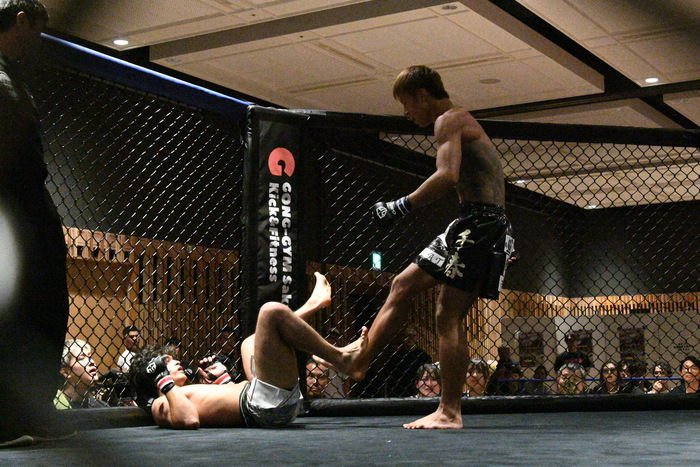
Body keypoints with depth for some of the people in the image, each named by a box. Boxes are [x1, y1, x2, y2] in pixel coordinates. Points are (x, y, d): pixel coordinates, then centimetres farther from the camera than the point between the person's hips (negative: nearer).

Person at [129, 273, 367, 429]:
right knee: (272, 311, -15)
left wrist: (220, 377, 27)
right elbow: (189, 421, -24)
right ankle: (341, 358, -7)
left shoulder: (188, 393, 26)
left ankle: (313, 304, 30)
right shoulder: (162, 404, 0)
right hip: (267, 407, -10)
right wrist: (166, 385, -16)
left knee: (250, 343, 37)